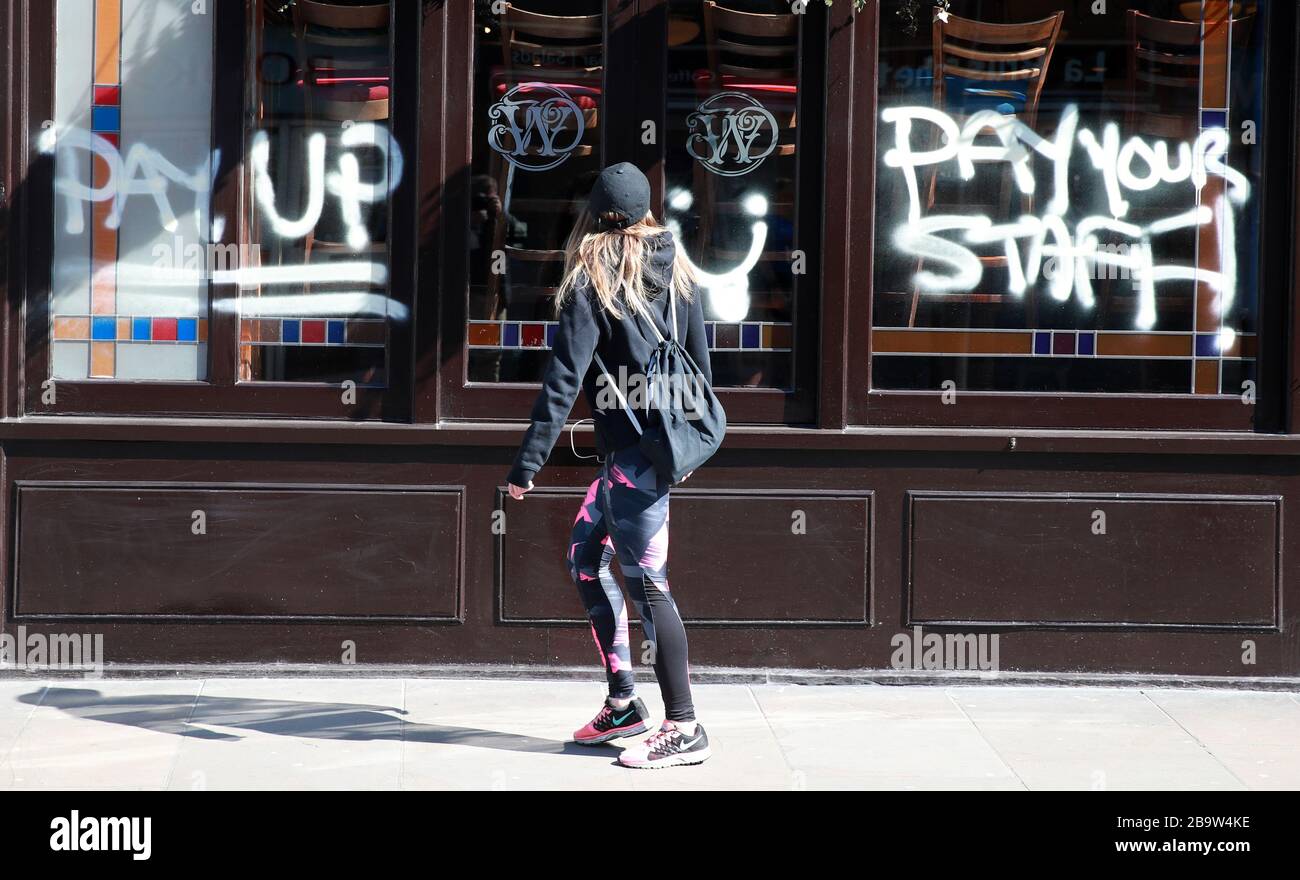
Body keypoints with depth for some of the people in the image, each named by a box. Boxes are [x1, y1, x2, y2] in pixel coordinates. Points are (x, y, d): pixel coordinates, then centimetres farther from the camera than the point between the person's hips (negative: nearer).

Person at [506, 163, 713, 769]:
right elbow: (701, 361, 13)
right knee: (584, 557, 17)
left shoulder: (591, 280, -9)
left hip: (630, 450, -8)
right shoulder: (678, 273, 9)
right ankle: (622, 703, 19)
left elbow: (564, 378, -13)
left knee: (646, 581, -5)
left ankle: (684, 728, -3)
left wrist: (528, 462, -11)